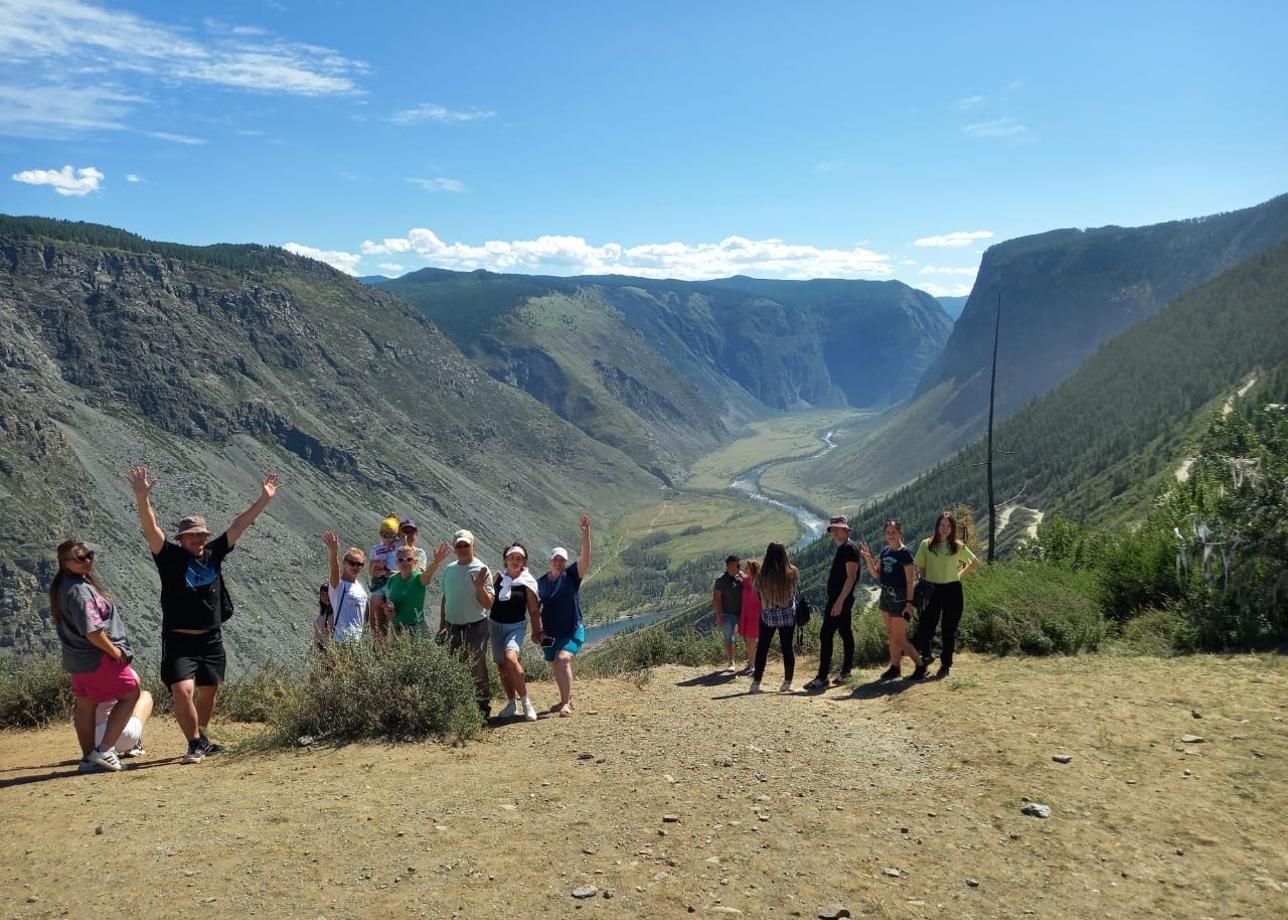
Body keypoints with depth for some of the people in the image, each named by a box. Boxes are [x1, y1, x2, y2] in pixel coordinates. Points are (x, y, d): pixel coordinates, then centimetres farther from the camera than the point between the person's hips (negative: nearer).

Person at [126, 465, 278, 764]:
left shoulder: (213, 553, 5)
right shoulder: (170, 557, -6)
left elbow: (238, 525, 7)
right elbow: (150, 529, -20)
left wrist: (264, 499, 6)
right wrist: (142, 497, -35)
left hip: (212, 639, 5)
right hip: (179, 640, -5)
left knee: (209, 692, 15)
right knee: (182, 690, -18)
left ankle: (201, 738, 36)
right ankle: (195, 743, 0)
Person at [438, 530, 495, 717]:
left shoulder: (481, 570, -9)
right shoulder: (449, 569, 9)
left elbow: (489, 604, -13)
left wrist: (480, 587, -29)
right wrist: (442, 625, 16)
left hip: (475, 628, -6)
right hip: (453, 629, 6)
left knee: (478, 670, -2)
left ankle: (484, 708, 8)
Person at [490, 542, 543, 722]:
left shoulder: (527, 583, -6)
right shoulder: (499, 577, 3)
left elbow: (534, 611, -3)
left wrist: (536, 632, -5)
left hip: (515, 626, -4)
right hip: (496, 625, 4)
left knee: (511, 659, -27)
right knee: (502, 666, 9)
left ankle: (525, 701, -15)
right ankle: (511, 705, 24)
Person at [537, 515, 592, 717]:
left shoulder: (572, 576, -6)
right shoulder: (541, 582, 3)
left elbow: (585, 556, -21)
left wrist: (586, 532, -31)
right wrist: (539, 631, 2)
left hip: (572, 631, -4)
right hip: (550, 633, 5)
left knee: (563, 659, -25)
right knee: (558, 666, 14)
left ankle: (566, 703, -19)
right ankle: (566, 699, 36)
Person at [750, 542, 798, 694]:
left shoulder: (762, 576, -13)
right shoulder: (792, 573, -12)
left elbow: (758, 595, -3)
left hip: (767, 616, 0)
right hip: (788, 616, 0)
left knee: (762, 649, 10)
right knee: (787, 648, 11)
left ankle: (756, 682, 9)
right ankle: (787, 683, 14)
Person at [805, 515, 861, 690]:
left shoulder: (849, 548, -14)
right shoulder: (842, 549, 16)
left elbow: (851, 577, -21)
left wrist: (839, 601, -25)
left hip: (839, 600, -10)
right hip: (838, 599, 10)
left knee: (826, 635, -11)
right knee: (846, 634, 12)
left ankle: (822, 677, -10)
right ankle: (845, 673, 18)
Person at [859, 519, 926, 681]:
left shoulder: (904, 553, -14)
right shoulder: (885, 551, 6)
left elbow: (909, 581, -14)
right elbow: (876, 574, 9)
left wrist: (909, 603, -18)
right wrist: (868, 558, -5)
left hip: (900, 598, -7)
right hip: (886, 596, 7)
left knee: (898, 639, -4)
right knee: (891, 635, 13)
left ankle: (920, 665, 11)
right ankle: (894, 667, 21)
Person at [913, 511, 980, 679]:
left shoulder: (958, 546, -1)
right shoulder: (927, 544, -1)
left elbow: (975, 562, 12)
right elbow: (920, 567, 8)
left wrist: (959, 575, 4)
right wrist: (926, 581, -4)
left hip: (952, 590, 0)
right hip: (932, 590, 0)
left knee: (949, 630, 6)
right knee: (924, 628, -4)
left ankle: (945, 665, 18)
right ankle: (926, 656, 23)